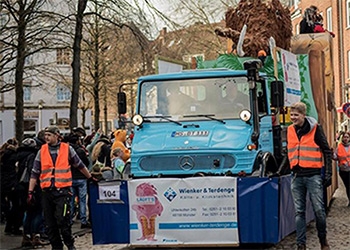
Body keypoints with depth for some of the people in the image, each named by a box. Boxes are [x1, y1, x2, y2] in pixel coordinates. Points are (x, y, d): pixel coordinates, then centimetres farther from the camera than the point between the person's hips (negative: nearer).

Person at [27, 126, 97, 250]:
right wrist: (30, 192, 4)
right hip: (47, 192, 3)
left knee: (62, 220, -11)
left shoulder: (67, 149, 3)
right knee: (50, 224, 6)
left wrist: (90, 178, 22)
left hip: (63, 190, -3)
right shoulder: (42, 151, 8)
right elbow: (34, 173, 9)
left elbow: (80, 165, 15)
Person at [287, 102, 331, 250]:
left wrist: (328, 174, -5)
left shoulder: (315, 128, -2)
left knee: (319, 210, -3)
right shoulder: (290, 130, 12)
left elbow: (326, 151, 0)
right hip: (297, 176, 4)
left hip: (313, 175, -4)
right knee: (299, 212, 4)